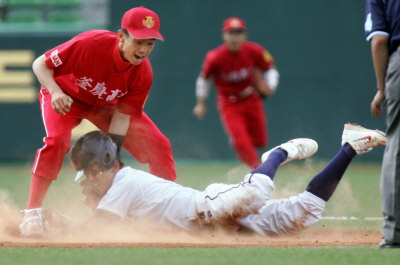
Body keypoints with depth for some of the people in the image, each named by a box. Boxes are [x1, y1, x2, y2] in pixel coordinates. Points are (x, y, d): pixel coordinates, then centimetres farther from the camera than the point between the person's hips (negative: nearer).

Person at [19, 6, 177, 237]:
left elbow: (122, 116, -19)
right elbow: (40, 64, -27)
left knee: (158, 145, -7)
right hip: (66, 96, -4)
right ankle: (32, 214, -28)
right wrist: (55, 93, -44)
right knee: (57, 139, -33)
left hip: (106, 105, 4)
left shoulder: (143, 74, -25)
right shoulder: (90, 44, -37)